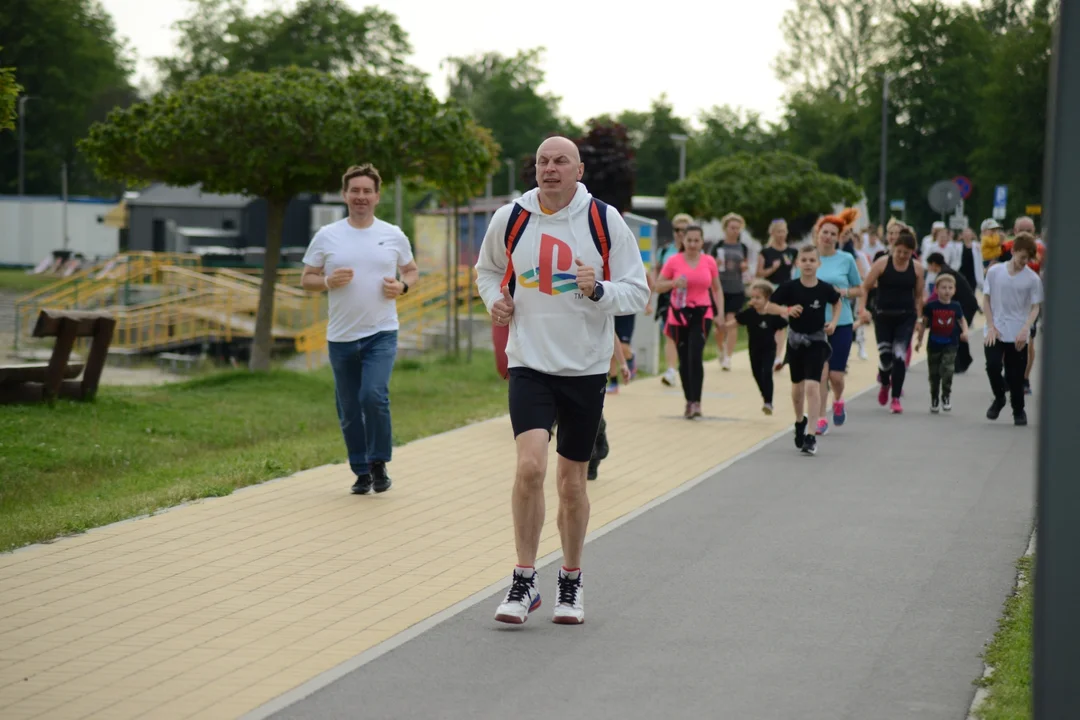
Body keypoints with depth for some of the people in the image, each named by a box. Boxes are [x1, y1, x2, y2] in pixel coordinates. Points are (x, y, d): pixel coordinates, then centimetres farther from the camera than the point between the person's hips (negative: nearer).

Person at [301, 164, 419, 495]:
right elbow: (306, 279, 6)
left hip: (381, 334, -2)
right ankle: (361, 473, 22)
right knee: (349, 411, 7)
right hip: (341, 337, 2)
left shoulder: (393, 235, 4)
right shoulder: (327, 236, 2)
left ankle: (379, 465, 0)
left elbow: (412, 271, 16)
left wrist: (402, 286, -7)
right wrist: (328, 282, -15)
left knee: (374, 395, -20)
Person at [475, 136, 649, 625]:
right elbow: (487, 270, 20)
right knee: (530, 465, -19)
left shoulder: (605, 221, -3)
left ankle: (571, 581, 27)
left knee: (572, 481, 7)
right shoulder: (510, 219, 1)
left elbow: (638, 291, -1)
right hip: (530, 363, 0)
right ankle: (524, 582, -6)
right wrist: (496, 300, 0)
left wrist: (598, 291, -21)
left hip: (586, 368, 0)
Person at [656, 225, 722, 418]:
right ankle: (689, 402, 17)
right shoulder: (674, 261, -3)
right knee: (684, 360, 5)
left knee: (695, 356, -17)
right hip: (679, 315, 1)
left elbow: (717, 289, 12)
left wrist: (721, 313, 3)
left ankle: (696, 402, -17)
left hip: (701, 314, -1)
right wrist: (674, 283, -18)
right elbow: (658, 285, 2)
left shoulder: (709, 262, 2)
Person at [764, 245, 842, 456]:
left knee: (812, 386, -15)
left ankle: (811, 436, -13)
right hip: (795, 340, 2)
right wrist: (787, 310, -22)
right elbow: (768, 307, -5)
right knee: (798, 386, 18)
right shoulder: (789, 287, -11)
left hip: (817, 341, -2)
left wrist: (834, 321, -2)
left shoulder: (825, 289, -9)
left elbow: (838, 302, 13)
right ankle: (800, 422, 45)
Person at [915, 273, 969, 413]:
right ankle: (934, 399, 27)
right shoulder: (931, 306, -8)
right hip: (934, 344, 0)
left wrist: (965, 332, -7)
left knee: (947, 370, -17)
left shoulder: (955, 306, -3)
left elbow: (962, 320, 11)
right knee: (934, 374, 9)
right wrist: (919, 340, 3)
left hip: (950, 345, 0)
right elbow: (923, 323, 1)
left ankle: (946, 396, 1)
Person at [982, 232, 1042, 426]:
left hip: (1018, 336, -1)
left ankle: (1018, 411, 21)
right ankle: (999, 398, 14)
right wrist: (991, 326, -3)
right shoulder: (994, 272, 0)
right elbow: (986, 300, 6)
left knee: (1016, 375, 2)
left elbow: (1035, 307, -2)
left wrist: (1025, 330, -16)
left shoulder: (1032, 279, -3)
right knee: (993, 366, -14)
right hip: (996, 332, 1)